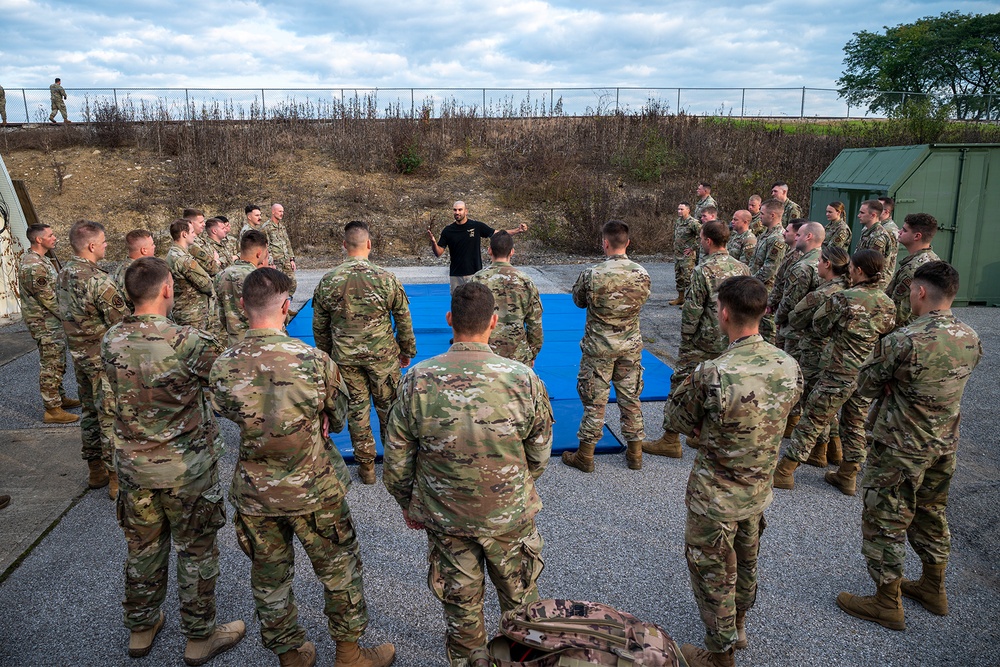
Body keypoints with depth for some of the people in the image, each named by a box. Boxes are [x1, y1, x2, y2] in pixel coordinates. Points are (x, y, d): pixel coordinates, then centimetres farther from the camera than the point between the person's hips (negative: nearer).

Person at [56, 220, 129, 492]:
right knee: (112, 417, 1)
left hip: (79, 355, 9)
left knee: (90, 411, 19)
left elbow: (66, 314, 12)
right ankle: (117, 478, 10)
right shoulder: (99, 281, -24)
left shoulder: (63, 275, 3)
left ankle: (96, 470, 31)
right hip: (105, 359, -9)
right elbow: (123, 324, -22)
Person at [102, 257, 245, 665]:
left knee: (142, 548, 23)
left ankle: (140, 629, 42)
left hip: (133, 467, 5)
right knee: (196, 553, 13)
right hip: (187, 471, -5)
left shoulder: (111, 342, -6)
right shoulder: (187, 343, -25)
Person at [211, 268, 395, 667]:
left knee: (269, 578, 21)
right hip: (314, 489, -2)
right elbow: (338, 417, -4)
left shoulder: (223, 367, -13)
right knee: (339, 570, 18)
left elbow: (228, 413, 3)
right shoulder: (313, 359, -19)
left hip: (254, 495, 3)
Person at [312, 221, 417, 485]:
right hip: (383, 355, -1)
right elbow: (404, 320, -3)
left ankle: (366, 466, 22)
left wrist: (326, 354, 18)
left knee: (356, 409, 13)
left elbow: (319, 326, 3)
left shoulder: (328, 281, -6)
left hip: (345, 358, 1)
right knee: (389, 407, 14)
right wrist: (407, 351, 11)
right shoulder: (387, 278, -11)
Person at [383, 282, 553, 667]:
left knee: (461, 606, 23)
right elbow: (539, 455, -5)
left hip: (445, 518, 1)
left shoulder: (417, 381, -19)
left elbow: (397, 460, -8)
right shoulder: (524, 379, -20)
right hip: (511, 517, 0)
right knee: (520, 600, 24)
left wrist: (408, 504, 10)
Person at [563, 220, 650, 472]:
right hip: (631, 347, 3)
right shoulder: (642, 274, -8)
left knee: (594, 402, 7)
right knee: (631, 399, 15)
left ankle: (585, 456, 18)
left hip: (599, 348, -3)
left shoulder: (592, 275, -19)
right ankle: (635, 454, 26)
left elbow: (579, 301, -1)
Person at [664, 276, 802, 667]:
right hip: (760, 491, 6)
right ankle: (737, 627, 51)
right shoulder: (789, 366, -11)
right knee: (746, 563, 28)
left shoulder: (713, 375, -31)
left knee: (713, 575, 15)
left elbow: (675, 420, -15)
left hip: (715, 499, -6)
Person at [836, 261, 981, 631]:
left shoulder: (902, 341, -25)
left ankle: (887, 603, 19)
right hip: (944, 447, 7)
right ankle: (933, 589, 41)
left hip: (901, 450, -7)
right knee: (931, 515, 24)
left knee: (885, 522, 7)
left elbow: (867, 385, -13)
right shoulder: (971, 339, -2)